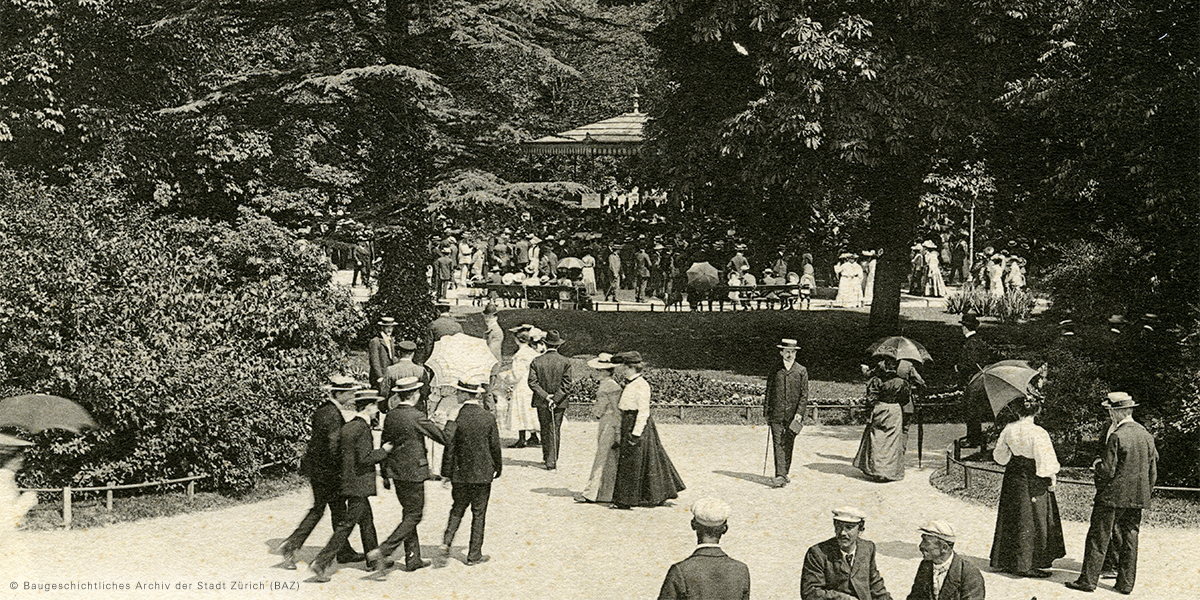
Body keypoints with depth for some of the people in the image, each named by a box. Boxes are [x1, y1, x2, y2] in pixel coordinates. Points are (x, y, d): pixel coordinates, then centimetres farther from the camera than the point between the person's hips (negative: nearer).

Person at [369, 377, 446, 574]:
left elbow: (385, 442, 10)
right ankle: (383, 551, -10)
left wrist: (386, 471, 19)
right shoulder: (417, 417, -18)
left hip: (395, 471, 8)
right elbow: (440, 436, -9)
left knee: (409, 513, 17)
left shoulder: (390, 415, 3)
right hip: (413, 472, -8)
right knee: (414, 515, 1)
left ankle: (413, 558, 21)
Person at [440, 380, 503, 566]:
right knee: (479, 514, 8)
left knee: (458, 509, 19)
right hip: (482, 474, -1)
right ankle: (474, 555, 12)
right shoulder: (488, 418, -8)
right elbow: (495, 446, 0)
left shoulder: (455, 417, -10)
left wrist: (447, 471, 1)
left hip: (460, 474, 1)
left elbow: (449, 445, -8)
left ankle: (447, 541, 0)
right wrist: (498, 467, 15)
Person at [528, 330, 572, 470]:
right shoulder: (565, 362, -5)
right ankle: (552, 462, 3)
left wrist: (545, 396, -9)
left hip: (541, 402, 1)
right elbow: (566, 384, -10)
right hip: (560, 403, -1)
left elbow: (532, 382, -8)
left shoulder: (536, 361, -4)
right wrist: (555, 399, -10)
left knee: (545, 430, 15)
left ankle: (546, 457, 25)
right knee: (555, 431, 5)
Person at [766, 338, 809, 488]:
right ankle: (780, 475, -14)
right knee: (778, 444, -8)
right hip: (776, 414, 0)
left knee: (788, 445, 6)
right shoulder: (775, 370, 6)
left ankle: (785, 473, 20)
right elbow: (769, 391, 11)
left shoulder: (801, 371, 5)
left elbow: (804, 395, 3)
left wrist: (800, 412, -8)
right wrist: (768, 411, 6)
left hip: (793, 415, 0)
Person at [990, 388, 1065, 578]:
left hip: (1012, 480, 6)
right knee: (1031, 522, 3)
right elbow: (1045, 463, -18)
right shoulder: (1038, 433, -20)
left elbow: (1000, 455, 10)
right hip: (1032, 484, -6)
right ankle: (1025, 564, 6)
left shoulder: (1008, 430, -3)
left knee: (1012, 521, 15)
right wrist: (1051, 479, -2)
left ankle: (1007, 561, 23)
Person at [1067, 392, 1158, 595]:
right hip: (1137, 498, 7)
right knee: (1129, 540, 12)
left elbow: (1108, 471, -18)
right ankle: (1126, 583, 15)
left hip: (1113, 496, -7)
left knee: (1098, 539, 0)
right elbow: (1153, 471, 10)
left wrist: (1097, 464, 2)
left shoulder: (1117, 436, -17)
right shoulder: (1147, 435, 6)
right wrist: (1145, 492, 20)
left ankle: (1088, 580, 3)